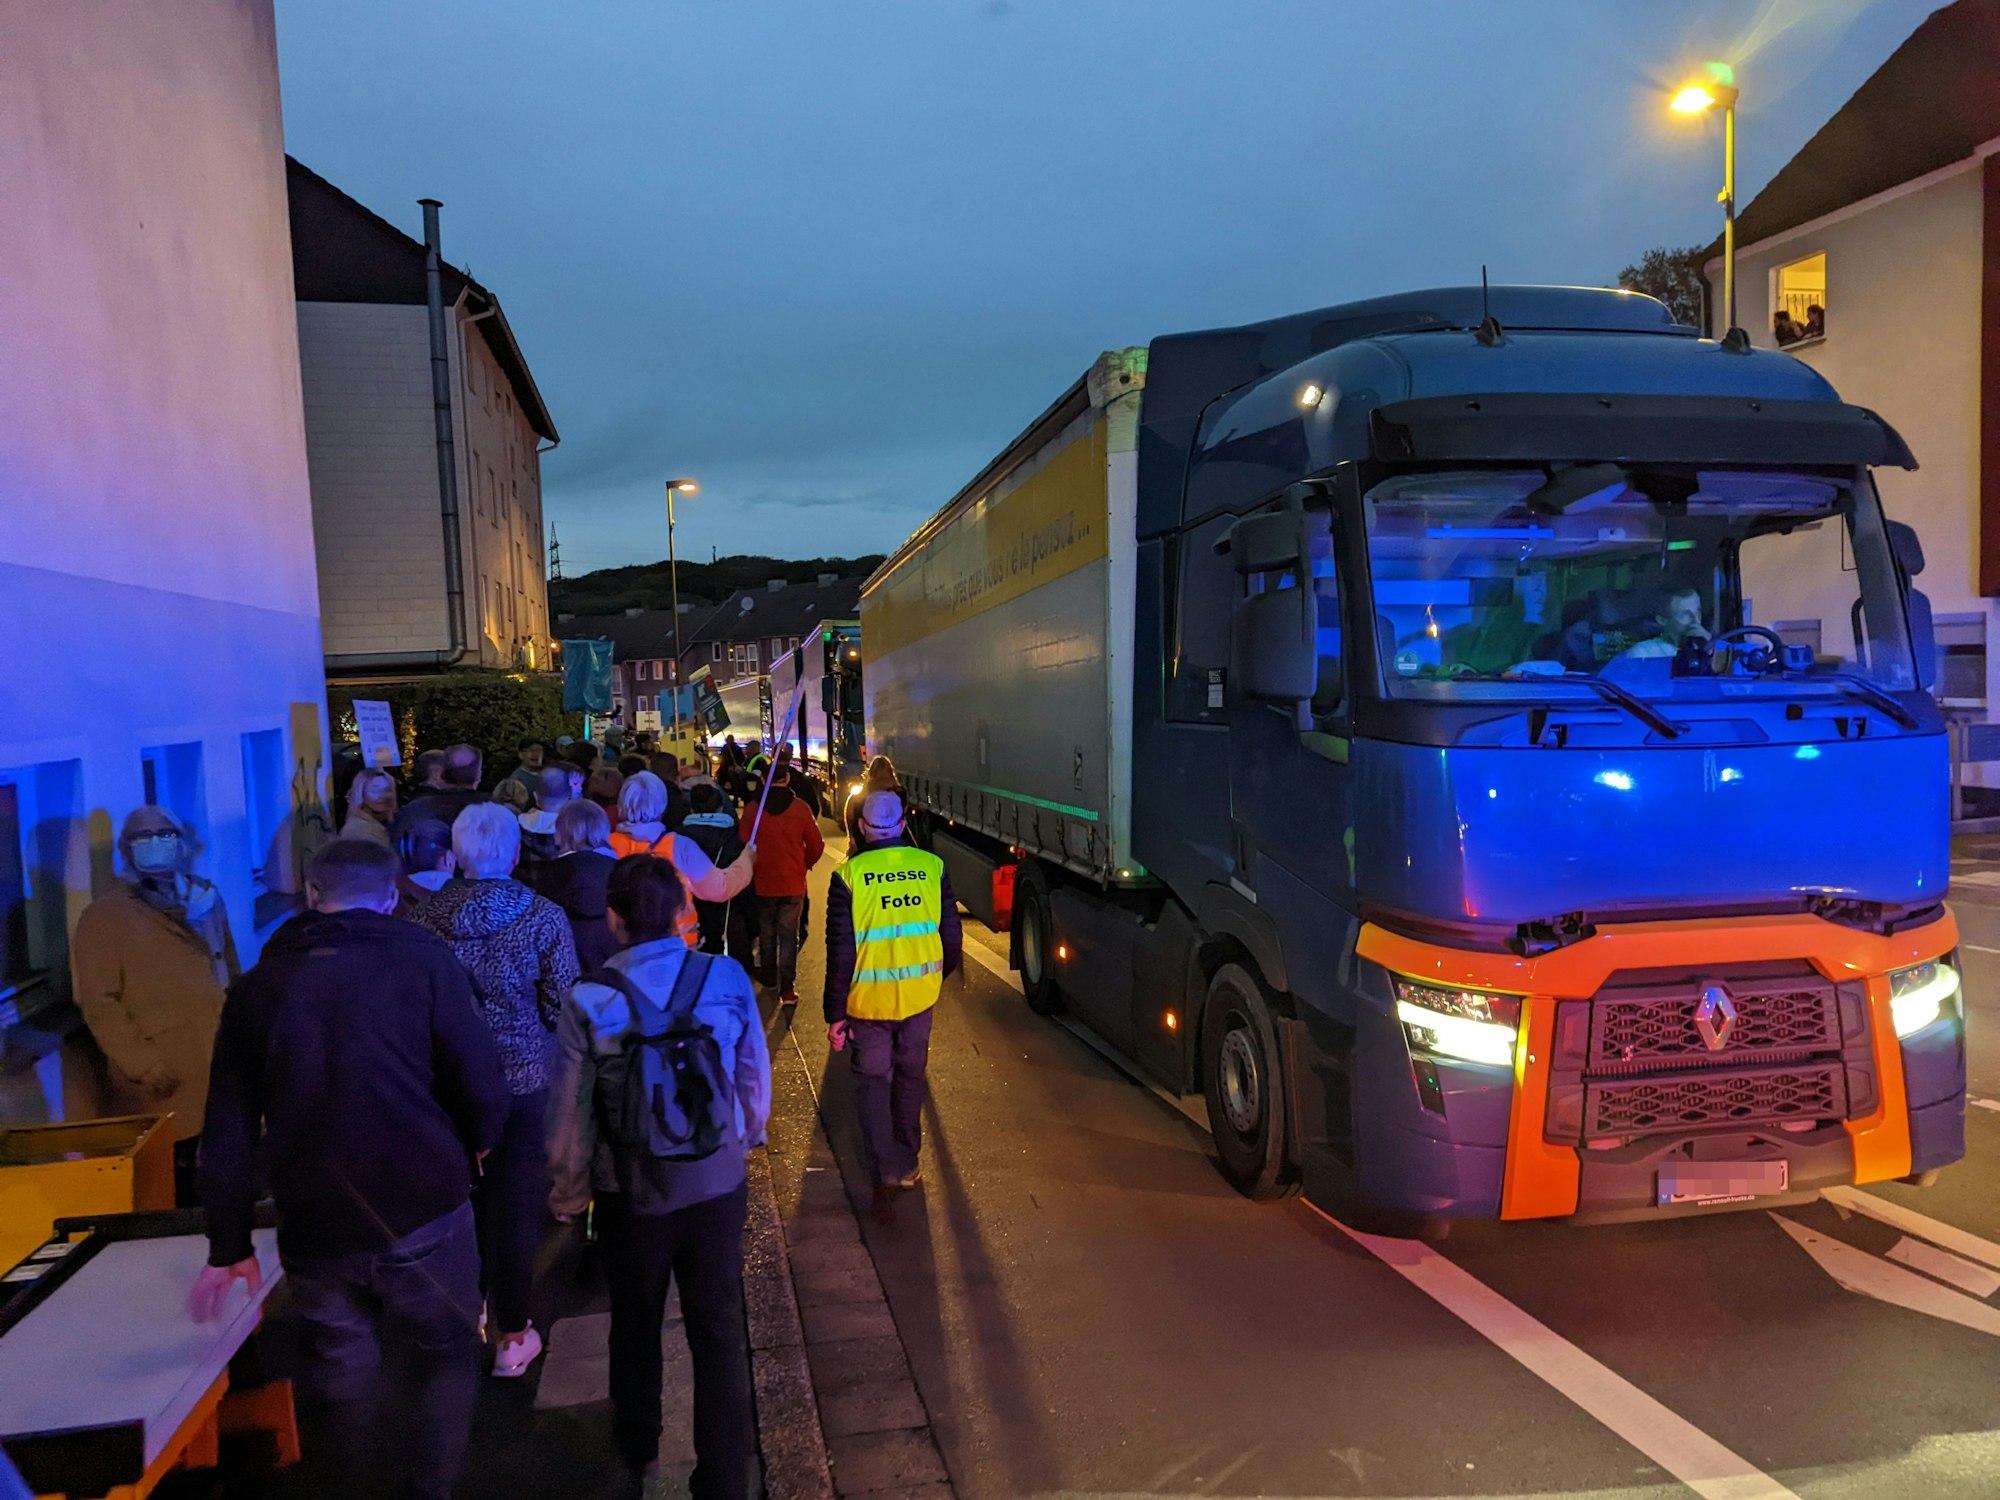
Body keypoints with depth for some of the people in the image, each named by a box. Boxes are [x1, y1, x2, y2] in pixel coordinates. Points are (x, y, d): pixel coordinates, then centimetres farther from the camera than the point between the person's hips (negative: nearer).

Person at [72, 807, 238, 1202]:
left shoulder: (205, 898, 13)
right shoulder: (105, 915, -5)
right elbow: (99, 1003, -11)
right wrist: (143, 1067, -16)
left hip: (222, 1075, 5)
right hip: (164, 1088, -5)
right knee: (174, 1194, 1)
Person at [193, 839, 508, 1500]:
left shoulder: (258, 984, 4)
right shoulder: (423, 960, -6)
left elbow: (229, 1128, 6)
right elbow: (481, 1086, -10)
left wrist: (229, 1246, 13)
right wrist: (473, 1144, 11)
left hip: (313, 1226, 3)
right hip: (423, 1214, -3)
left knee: (338, 1381, 19)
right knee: (443, 1360, 15)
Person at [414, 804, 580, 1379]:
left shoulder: (429, 914, -8)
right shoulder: (543, 916, -14)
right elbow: (563, 1006, -11)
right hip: (523, 1075, -2)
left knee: (459, 1195, 20)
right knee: (515, 1201, 8)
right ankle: (512, 1336, 18)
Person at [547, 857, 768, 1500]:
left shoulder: (588, 1000, -18)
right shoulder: (728, 978, -14)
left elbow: (571, 1113, -11)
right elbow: (755, 1076, -2)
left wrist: (567, 1191, 7)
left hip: (631, 1193, 0)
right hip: (717, 1183, 0)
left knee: (635, 1327, 23)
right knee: (719, 1332, 13)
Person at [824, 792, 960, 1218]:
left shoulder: (849, 875, -12)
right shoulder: (932, 867, -4)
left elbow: (841, 953, -11)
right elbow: (952, 936, 4)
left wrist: (835, 1014, -3)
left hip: (869, 999, -3)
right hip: (920, 995, 3)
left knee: (872, 1082, 11)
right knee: (910, 1077, 21)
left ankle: (887, 1173, 1)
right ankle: (908, 1162, 35)